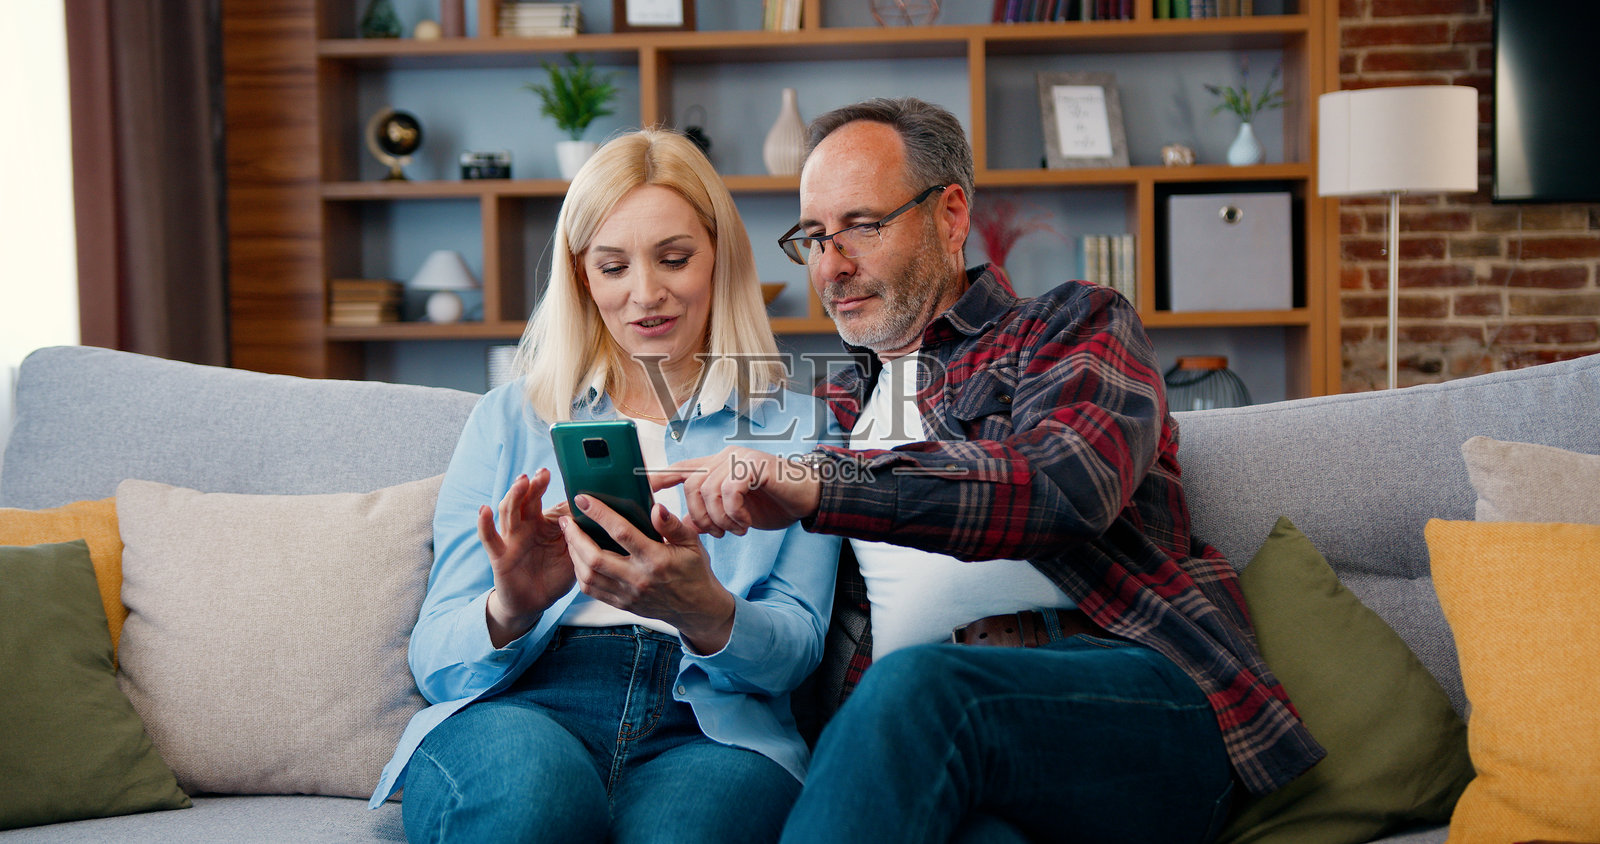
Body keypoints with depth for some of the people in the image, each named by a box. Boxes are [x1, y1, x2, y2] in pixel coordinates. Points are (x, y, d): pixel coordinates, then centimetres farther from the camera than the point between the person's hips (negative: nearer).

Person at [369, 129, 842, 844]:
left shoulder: (797, 429, 18)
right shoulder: (509, 420, 19)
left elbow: (796, 647, 4)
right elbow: (435, 662, 11)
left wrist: (702, 610, -21)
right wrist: (512, 608, -15)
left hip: (705, 733, -1)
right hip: (524, 711, 1)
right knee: (534, 785, -37)